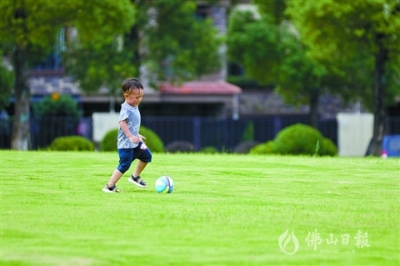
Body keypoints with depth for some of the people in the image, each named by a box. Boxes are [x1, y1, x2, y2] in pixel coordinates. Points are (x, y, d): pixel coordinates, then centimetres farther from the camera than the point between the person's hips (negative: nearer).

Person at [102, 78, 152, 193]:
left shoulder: (134, 107, 11)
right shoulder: (126, 109, -19)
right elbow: (122, 123, -31)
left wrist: (137, 136, 31)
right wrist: (130, 136, -38)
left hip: (134, 142, 10)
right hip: (126, 143, -10)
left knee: (146, 155, 17)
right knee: (124, 165, -9)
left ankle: (135, 177, 32)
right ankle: (109, 186, -4)